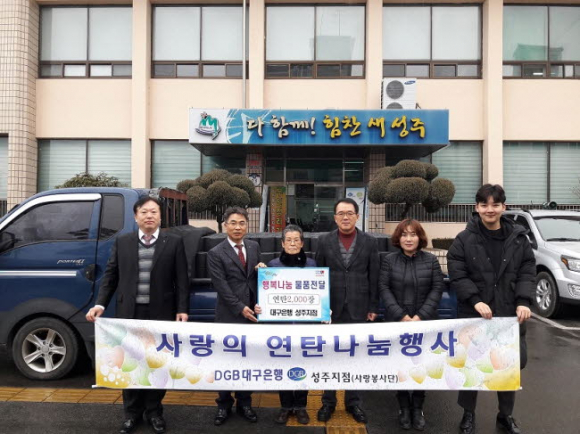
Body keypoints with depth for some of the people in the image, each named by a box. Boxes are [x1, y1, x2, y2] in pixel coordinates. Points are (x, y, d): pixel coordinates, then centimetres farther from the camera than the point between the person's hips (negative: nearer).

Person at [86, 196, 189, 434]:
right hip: (129, 313, 2)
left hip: (161, 313, -1)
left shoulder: (174, 242, 0)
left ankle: (154, 411, 28)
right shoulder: (122, 242, 6)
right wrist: (100, 303, -2)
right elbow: (110, 275, 8)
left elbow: (182, 279, -2)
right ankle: (132, 413, 29)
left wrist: (182, 309, -8)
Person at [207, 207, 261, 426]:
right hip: (229, 315, -3)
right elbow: (221, 286, -12)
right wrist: (240, 308, -16)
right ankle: (224, 404, 26)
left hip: (252, 313, 4)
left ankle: (244, 403, 29)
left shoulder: (254, 247, 8)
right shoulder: (216, 253, -6)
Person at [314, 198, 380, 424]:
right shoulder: (324, 241, 0)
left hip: (358, 309, 0)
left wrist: (373, 307, 0)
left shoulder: (369, 241, 0)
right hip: (331, 308, 0)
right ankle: (328, 401, 25)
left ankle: (353, 402, 26)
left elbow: (374, 277, 1)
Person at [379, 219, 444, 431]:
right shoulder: (389, 260, 1)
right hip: (396, 322, 0)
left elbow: (437, 289, -1)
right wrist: (401, 315, -13)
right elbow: (384, 288, -3)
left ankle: (418, 408, 20)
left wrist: (421, 316, -11)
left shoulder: (431, 260, 2)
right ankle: (404, 408, 20)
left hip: (425, 322, 0)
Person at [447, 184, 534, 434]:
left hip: (510, 314, 2)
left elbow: (527, 271, 3)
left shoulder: (518, 237, 3)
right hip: (474, 315, -2)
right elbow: (457, 275, -8)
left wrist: (523, 301, -10)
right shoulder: (464, 240, -5)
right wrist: (475, 300, -18)